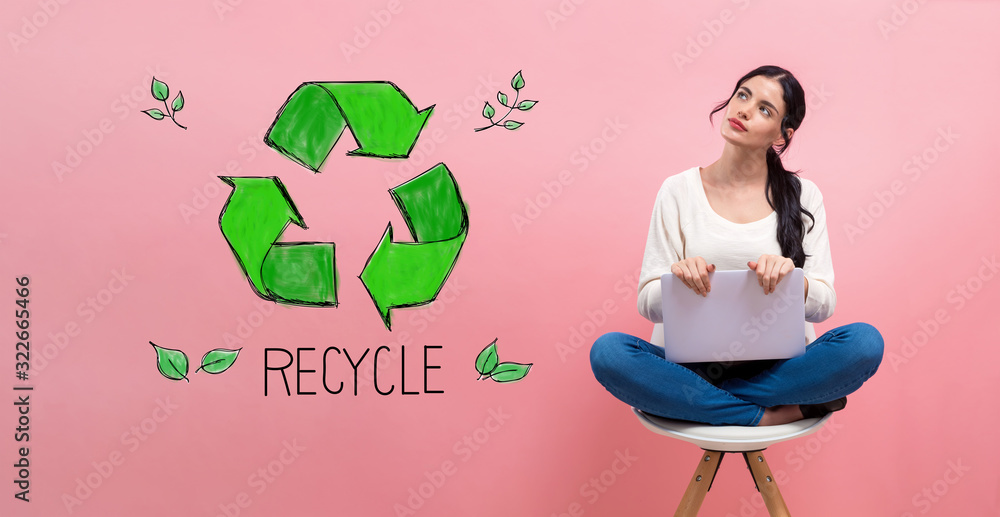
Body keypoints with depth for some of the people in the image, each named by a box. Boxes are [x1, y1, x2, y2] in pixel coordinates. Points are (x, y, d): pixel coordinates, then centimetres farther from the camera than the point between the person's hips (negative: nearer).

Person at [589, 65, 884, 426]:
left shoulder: (803, 196, 6)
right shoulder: (679, 191, 4)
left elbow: (824, 305, 1)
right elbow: (649, 304, 1)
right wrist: (679, 277, -21)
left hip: (778, 368, 0)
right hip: (697, 363, 0)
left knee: (865, 341, -27)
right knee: (607, 350, -28)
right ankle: (771, 416, -20)